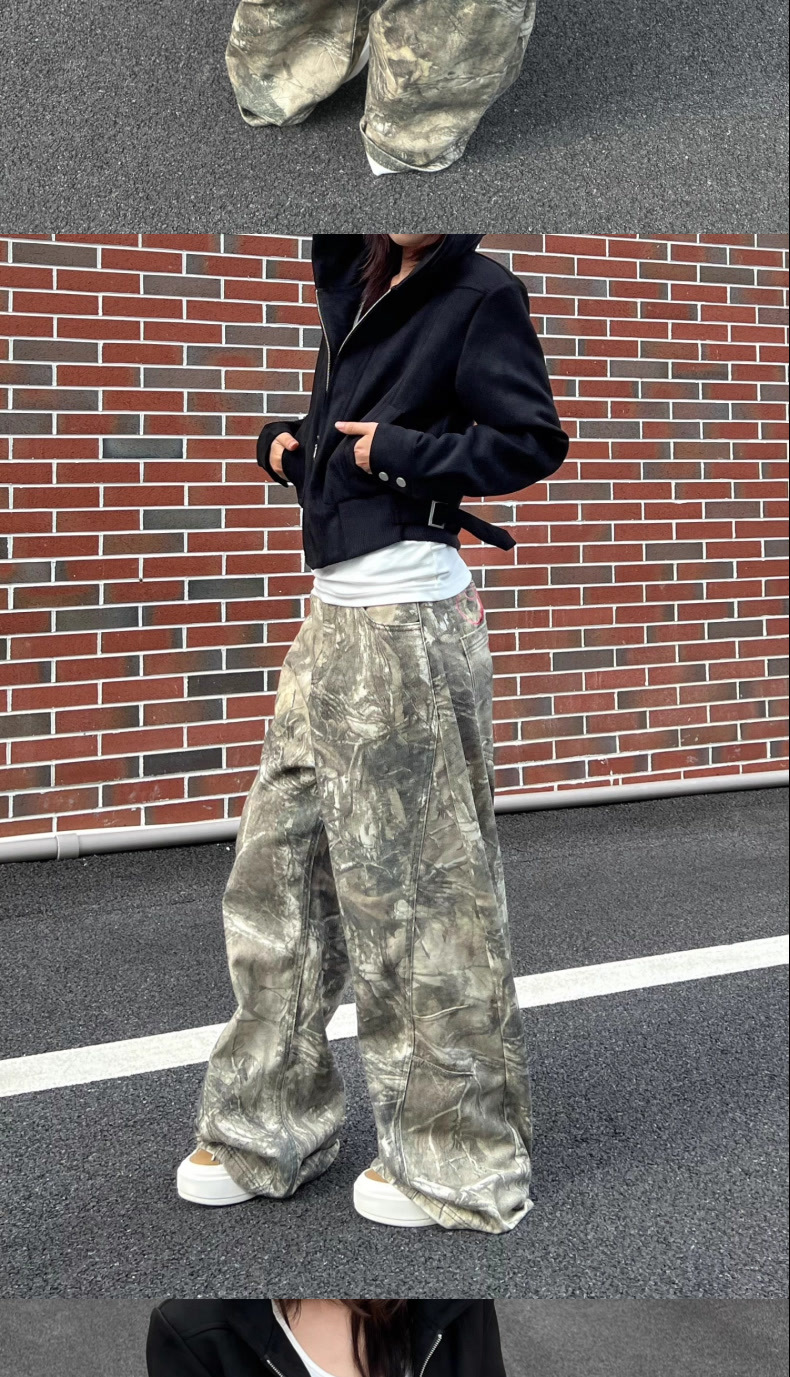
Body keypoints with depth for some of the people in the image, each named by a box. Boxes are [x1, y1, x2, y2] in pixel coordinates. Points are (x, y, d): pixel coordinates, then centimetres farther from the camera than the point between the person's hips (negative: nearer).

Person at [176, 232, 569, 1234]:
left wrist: (398, 451, -13)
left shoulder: (478, 295, -5)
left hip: (408, 628, -8)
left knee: (416, 886, -1)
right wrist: (290, 442, 7)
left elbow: (535, 440, -13)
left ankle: (458, 1159, 14)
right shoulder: (355, 286, 16)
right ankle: (268, 1126, 25)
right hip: (334, 619, 8)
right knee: (279, 869, 11)